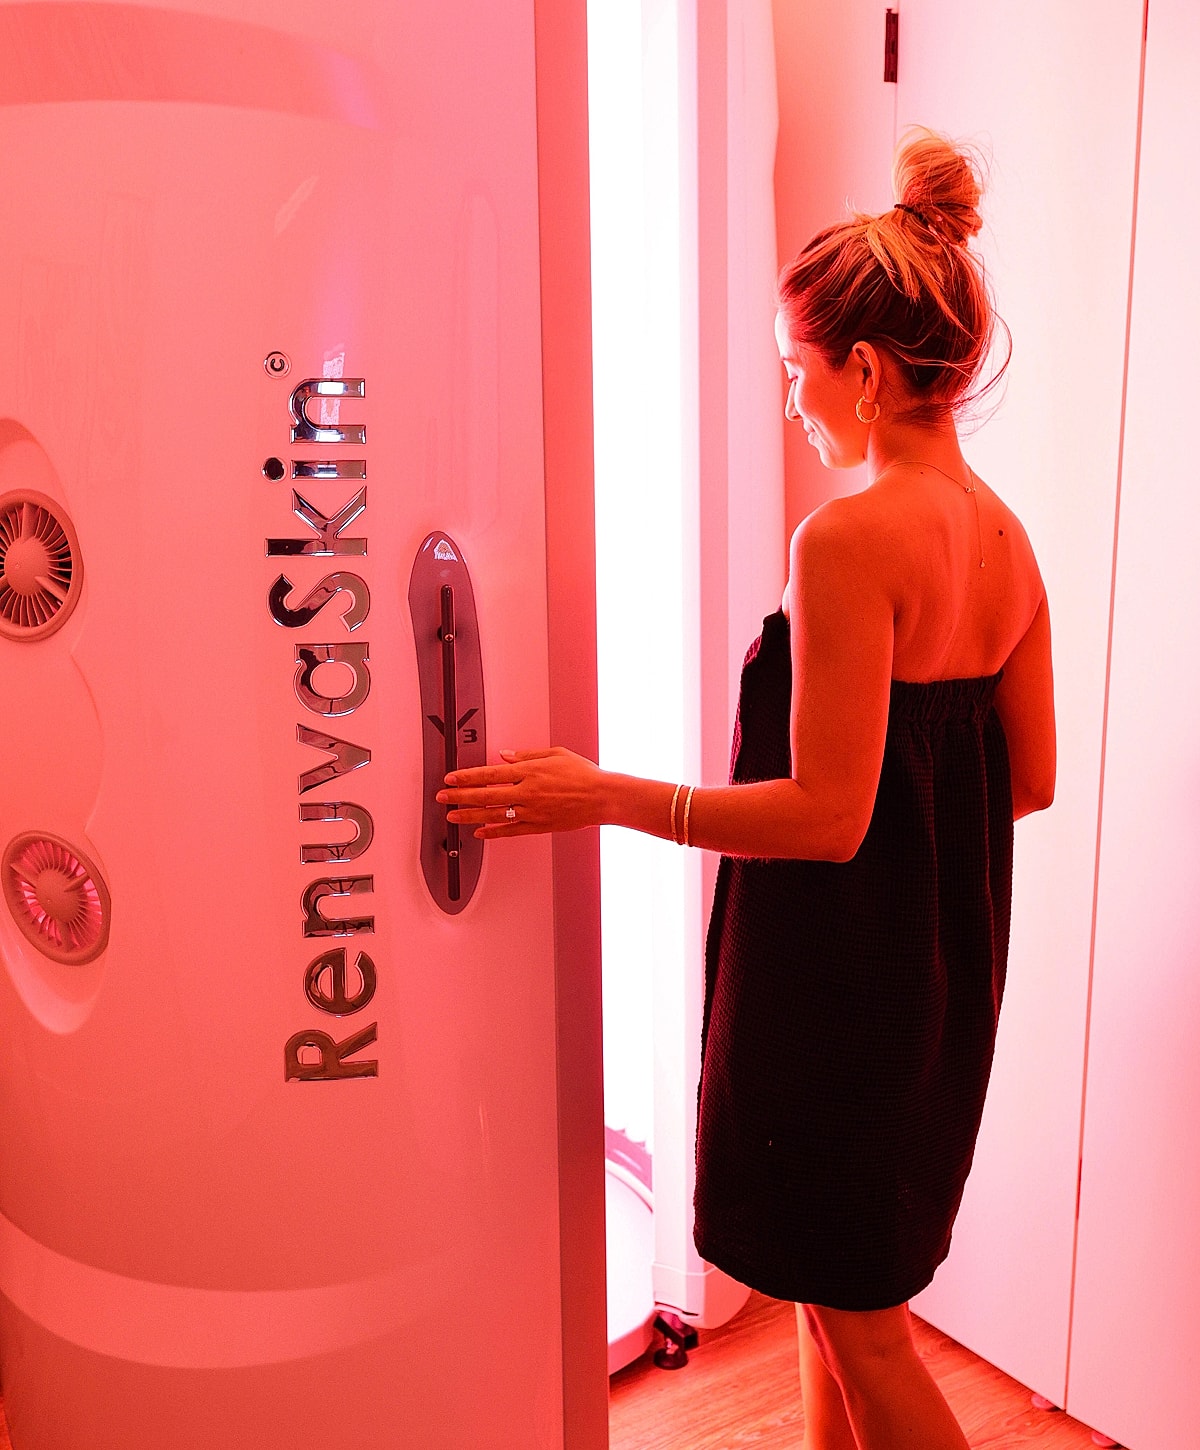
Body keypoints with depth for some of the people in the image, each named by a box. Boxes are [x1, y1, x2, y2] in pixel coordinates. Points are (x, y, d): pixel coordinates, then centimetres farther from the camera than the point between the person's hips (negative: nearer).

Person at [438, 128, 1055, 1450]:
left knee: (853, 1314, 13)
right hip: (943, 968, 8)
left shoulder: (850, 537, -22)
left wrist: (604, 797, -19)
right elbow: (1028, 779, 8)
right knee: (832, 1279, 25)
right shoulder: (1006, 538, 3)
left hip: (836, 977, -8)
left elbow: (828, 811, -24)